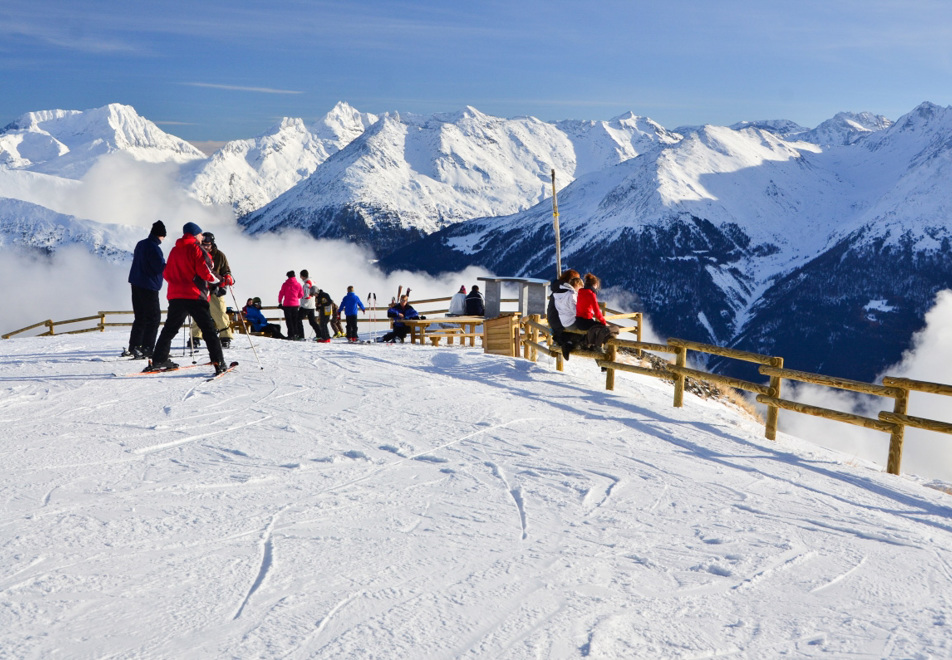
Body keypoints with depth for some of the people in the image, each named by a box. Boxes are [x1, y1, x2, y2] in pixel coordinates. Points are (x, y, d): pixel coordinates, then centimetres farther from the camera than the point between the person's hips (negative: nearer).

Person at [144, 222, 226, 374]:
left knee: (169, 329, 15)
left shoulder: (174, 250, 14)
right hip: (195, 296, -6)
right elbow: (205, 272, -13)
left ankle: (158, 361, 12)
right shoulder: (197, 249, -5)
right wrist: (217, 279, 4)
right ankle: (218, 362, -7)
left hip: (176, 296, 6)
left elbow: (167, 274, 17)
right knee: (209, 330, -2)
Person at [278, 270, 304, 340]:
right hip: (296, 304, 3)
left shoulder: (285, 284, -7)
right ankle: (296, 334, 8)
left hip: (287, 304, -3)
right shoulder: (298, 284, 1)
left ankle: (291, 335, -4)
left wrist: (280, 302, 8)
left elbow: (281, 293, -4)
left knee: (289, 320, 1)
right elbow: (301, 294, 8)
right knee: (295, 320, 12)